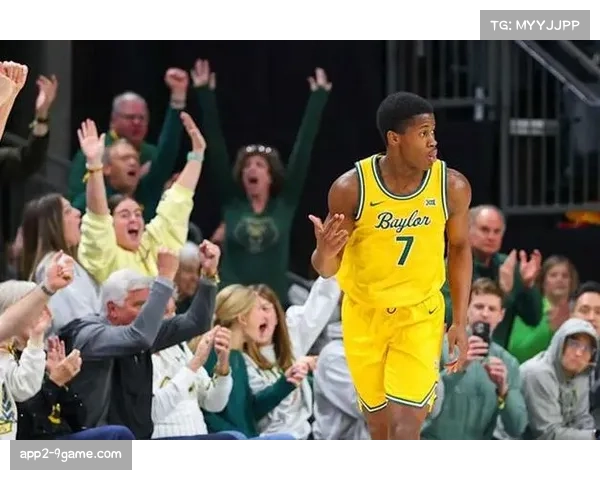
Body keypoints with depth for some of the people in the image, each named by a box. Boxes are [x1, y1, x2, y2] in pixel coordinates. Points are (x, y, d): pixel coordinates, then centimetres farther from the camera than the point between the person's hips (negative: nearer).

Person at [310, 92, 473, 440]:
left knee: (405, 424, -14)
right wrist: (325, 252, -34)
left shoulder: (452, 186, -13)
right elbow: (327, 269, -9)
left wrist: (460, 322, 1)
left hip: (421, 315, 0)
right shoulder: (351, 188, -18)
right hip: (364, 315, 1)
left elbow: (460, 248, 5)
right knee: (381, 427, 10)